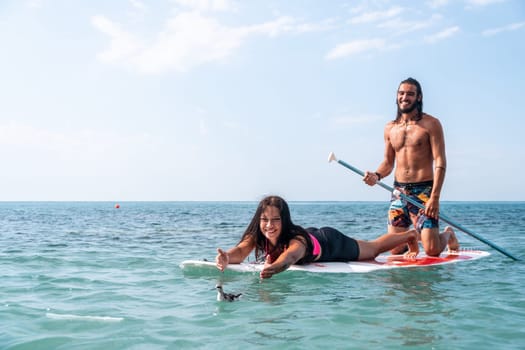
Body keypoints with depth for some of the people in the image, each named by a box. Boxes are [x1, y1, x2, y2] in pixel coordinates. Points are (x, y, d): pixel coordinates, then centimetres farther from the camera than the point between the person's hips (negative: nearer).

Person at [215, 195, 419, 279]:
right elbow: (240, 251, -47)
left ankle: (410, 235, 49)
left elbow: (291, 256, -70)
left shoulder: (297, 239, -47)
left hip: (330, 242, -6)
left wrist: (275, 267, -93)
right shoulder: (256, 236, -31)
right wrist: (226, 258, -72)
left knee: (373, 249, 20)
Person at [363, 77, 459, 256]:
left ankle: (447, 234, 26)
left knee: (432, 250, -9)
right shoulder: (390, 128, 12)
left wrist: (435, 197, -18)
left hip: (424, 191, -4)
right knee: (395, 250, 3)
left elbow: (440, 162, -9)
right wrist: (376, 176, -7)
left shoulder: (430, 124, -3)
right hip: (398, 191, 4)